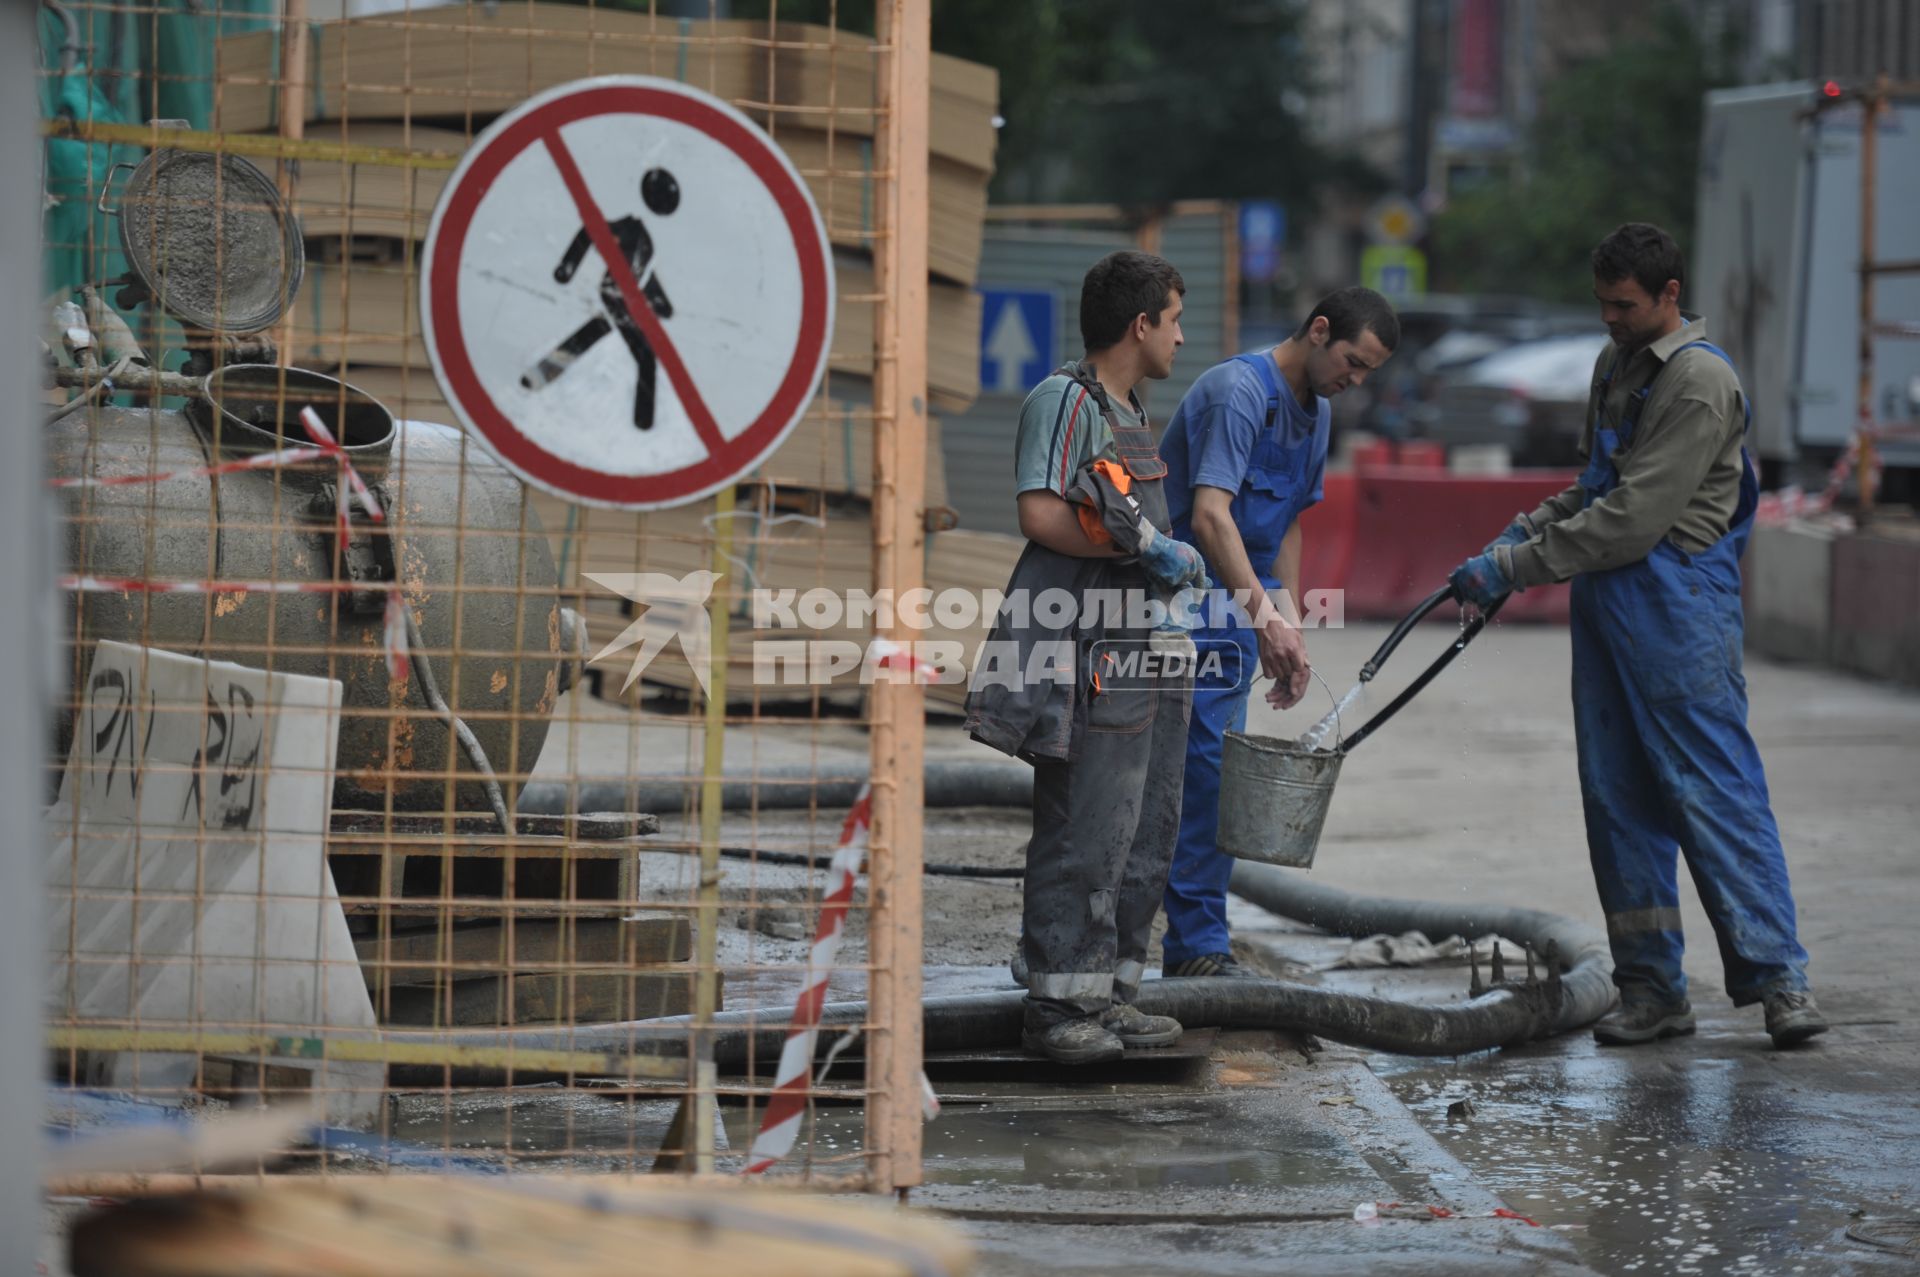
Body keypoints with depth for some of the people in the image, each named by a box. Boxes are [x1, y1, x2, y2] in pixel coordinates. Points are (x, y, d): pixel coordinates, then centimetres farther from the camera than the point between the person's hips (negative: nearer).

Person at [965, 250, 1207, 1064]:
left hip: (1143, 650, 10)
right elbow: (1042, 516, -21)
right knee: (1083, 836, -9)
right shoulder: (1063, 400, -10)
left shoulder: (1126, 411, 20)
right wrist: (1148, 548, -17)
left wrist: (1174, 561, 15)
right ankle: (1056, 1005, -4)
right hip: (1088, 659, -10)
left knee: (1144, 835, 12)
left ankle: (1109, 993, 19)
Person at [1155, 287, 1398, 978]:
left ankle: (1194, 943, 13)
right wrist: (1266, 617, -32)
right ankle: (1199, 944, -8)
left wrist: (1290, 630, 14)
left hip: (1242, 605, 10)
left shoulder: (1314, 412, 13)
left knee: (1213, 775, 10)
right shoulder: (1239, 391, -18)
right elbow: (1210, 515, -27)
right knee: (1206, 769, -11)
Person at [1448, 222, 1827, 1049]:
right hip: (1606, 604, 9)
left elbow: (1636, 516, -19)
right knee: (1618, 796, 7)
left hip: (1678, 605, -9)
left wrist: (1516, 567, -16)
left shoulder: (1700, 379, -13)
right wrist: (1526, 529, 9)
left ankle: (1776, 975, -7)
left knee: (1715, 789, -10)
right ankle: (1651, 987, 10)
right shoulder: (1615, 364, 17)